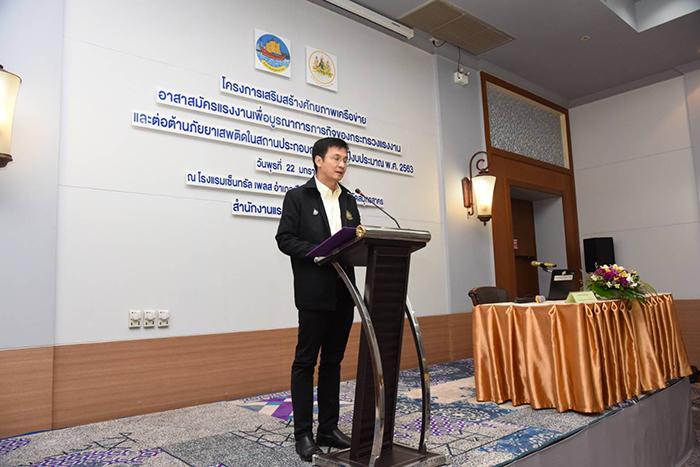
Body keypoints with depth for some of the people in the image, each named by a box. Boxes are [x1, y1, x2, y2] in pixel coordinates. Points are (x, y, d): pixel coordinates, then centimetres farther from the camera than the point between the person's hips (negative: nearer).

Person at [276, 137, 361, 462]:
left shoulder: (349, 201, 16)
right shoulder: (298, 197, 0)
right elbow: (285, 239, -7)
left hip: (343, 292, 6)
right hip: (314, 292, -5)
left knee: (333, 362, 12)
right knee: (305, 362, 3)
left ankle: (329, 428, 23)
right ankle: (303, 434, 13)